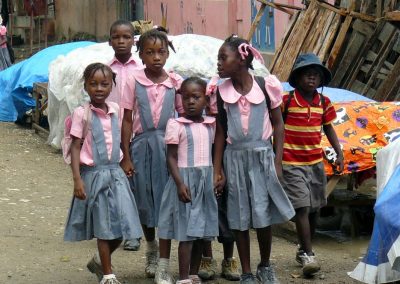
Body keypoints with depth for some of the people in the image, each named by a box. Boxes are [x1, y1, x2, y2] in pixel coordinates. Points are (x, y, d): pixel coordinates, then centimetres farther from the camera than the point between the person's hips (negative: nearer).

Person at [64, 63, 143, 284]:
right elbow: (75, 147, -10)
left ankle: (99, 261, 28)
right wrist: (77, 179, -17)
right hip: (94, 174, -5)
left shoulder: (115, 110, 5)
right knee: (104, 228, 2)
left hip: (116, 174, 5)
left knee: (121, 227, 4)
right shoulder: (82, 114, -10)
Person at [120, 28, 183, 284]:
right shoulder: (134, 81, -2)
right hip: (142, 145, 1)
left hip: (167, 146, -1)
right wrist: (126, 157, -2)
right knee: (144, 203, 12)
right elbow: (127, 120, 0)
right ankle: (151, 249, 38)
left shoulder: (176, 82, 0)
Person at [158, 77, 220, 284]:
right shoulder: (176, 125, -6)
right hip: (185, 178, -5)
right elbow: (171, 157, -8)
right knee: (186, 231, -6)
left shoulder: (211, 124, 8)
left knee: (201, 231, 9)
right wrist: (180, 183, -16)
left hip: (207, 180, 5)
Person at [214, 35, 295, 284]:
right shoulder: (221, 91, -2)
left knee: (264, 215, 0)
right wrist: (217, 170, 3)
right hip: (235, 157, 2)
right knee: (240, 217, 5)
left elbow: (278, 125, 2)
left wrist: (278, 162, -3)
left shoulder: (267, 85, -7)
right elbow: (220, 132, 5)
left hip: (262, 156, -2)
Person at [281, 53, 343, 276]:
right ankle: (308, 255, -11)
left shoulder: (324, 103, 4)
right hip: (293, 163, -5)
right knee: (302, 207, -13)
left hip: (316, 162, 5)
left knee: (314, 208, 11)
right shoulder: (287, 101, -10)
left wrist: (339, 153, 8)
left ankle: (303, 250, 27)